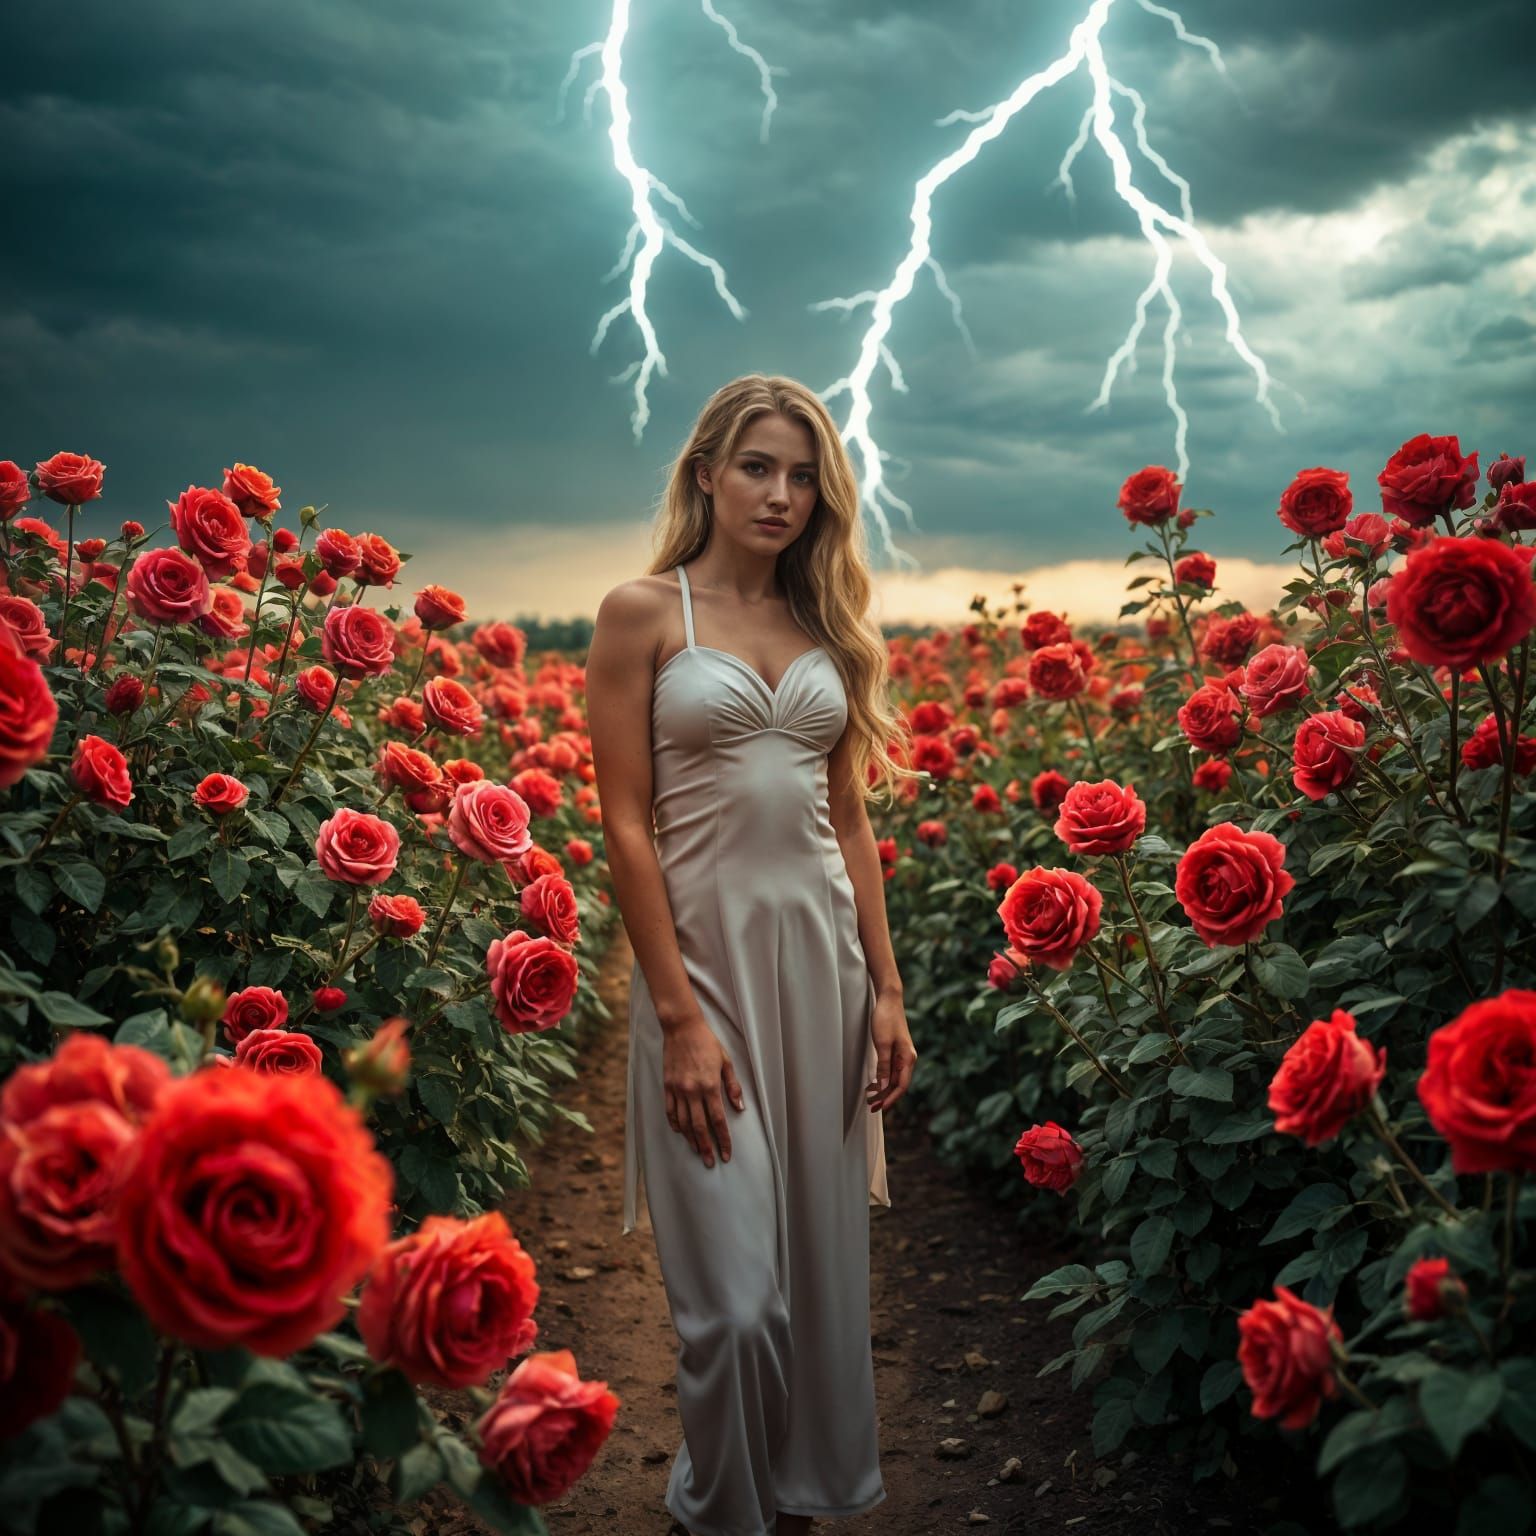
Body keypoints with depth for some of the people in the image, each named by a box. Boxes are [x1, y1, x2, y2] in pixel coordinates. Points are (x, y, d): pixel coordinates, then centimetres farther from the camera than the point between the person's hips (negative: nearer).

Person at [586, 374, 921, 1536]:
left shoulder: (827, 627, 11)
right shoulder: (643, 612, -3)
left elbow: (851, 820, 12)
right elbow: (627, 825, -8)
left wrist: (887, 990, 7)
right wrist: (680, 1015, -13)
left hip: (824, 956, 5)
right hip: (705, 955, -5)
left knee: (825, 1259, 12)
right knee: (734, 1290, -2)